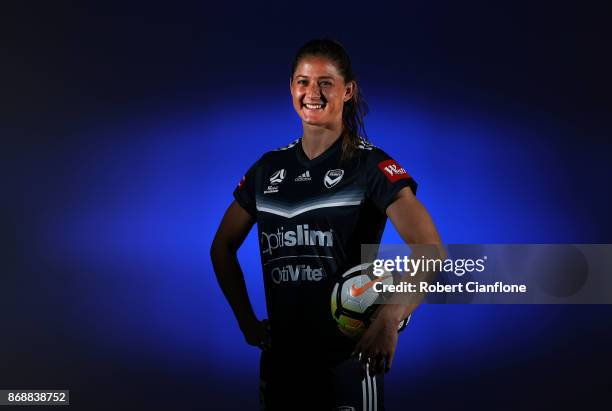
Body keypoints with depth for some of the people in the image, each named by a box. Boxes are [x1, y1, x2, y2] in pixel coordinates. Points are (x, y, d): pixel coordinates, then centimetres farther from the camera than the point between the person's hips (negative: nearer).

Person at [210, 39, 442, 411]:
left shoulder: (370, 165, -8)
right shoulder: (269, 168, 6)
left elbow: (430, 250, -19)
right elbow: (223, 247, 17)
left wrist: (391, 319, -31)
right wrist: (246, 320, 7)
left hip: (348, 357, -4)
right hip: (280, 357, 5)